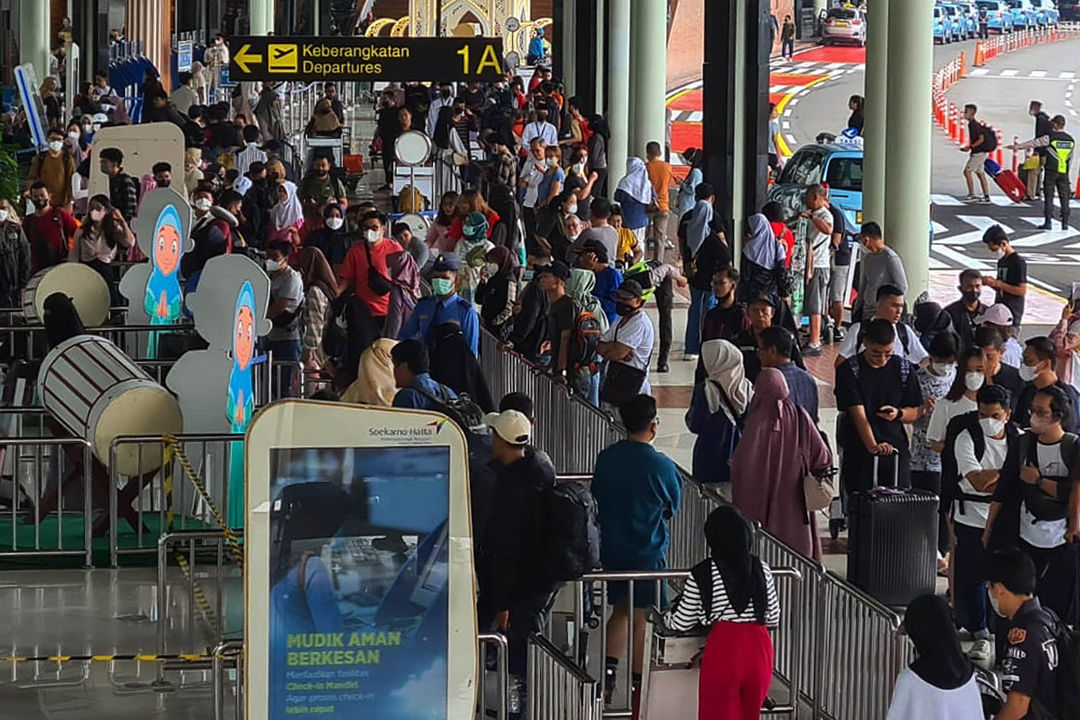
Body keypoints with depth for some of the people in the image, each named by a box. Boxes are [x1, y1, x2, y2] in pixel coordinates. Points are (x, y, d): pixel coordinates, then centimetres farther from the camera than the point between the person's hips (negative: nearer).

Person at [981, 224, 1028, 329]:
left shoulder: (1018, 262, -12)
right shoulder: (1001, 261, 15)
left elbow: (1022, 291, -17)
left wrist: (997, 283, -18)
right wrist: (990, 282, 2)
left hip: (1012, 314, -8)